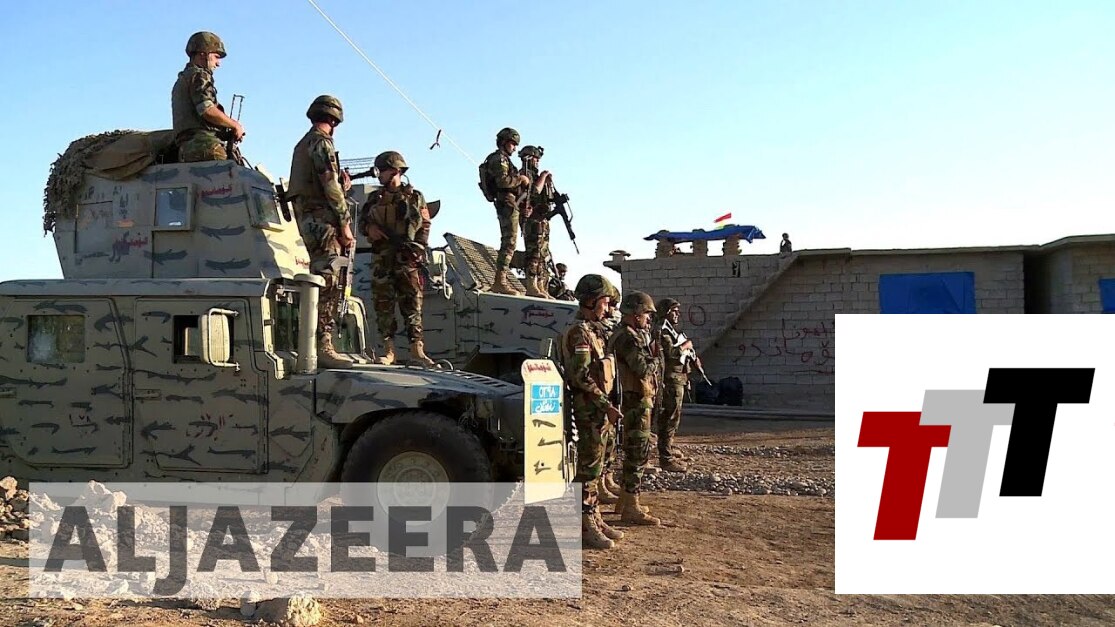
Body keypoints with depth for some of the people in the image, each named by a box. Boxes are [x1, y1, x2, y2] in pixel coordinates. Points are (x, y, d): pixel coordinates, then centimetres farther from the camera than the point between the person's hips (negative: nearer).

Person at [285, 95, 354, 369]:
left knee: (322, 284, 12)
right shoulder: (321, 141, -6)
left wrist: (341, 186, 23)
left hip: (307, 218, 10)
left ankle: (320, 345, 15)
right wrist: (345, 223, -14)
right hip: (323, 219, -10)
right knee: (328, 284, -13)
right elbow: (330, 186, -14)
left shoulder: (302, 144, 24)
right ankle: (323, 346, -16)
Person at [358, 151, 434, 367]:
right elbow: (362, 221, 21)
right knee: (383, 302, 0)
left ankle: (417, 348, -4)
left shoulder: (414, 197, 7)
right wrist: (369, 228, -2)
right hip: (381, 259, 3)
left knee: (412, 302, -5)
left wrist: (417, 248, -10)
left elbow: (425, 226, 4)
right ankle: (389, 350, 4)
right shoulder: (375, 198, 16)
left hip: (407, 259, -3)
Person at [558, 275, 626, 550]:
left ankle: (595, 518, 23)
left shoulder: (593, 331, 17)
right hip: (589, 410, -10)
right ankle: (585, 525, 1)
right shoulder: (579, 332, -15)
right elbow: (582, 377, -22)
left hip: (599, 409, 10)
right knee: (588, 467, -5)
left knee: (594, 465, 14)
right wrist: (606, 405, -20)